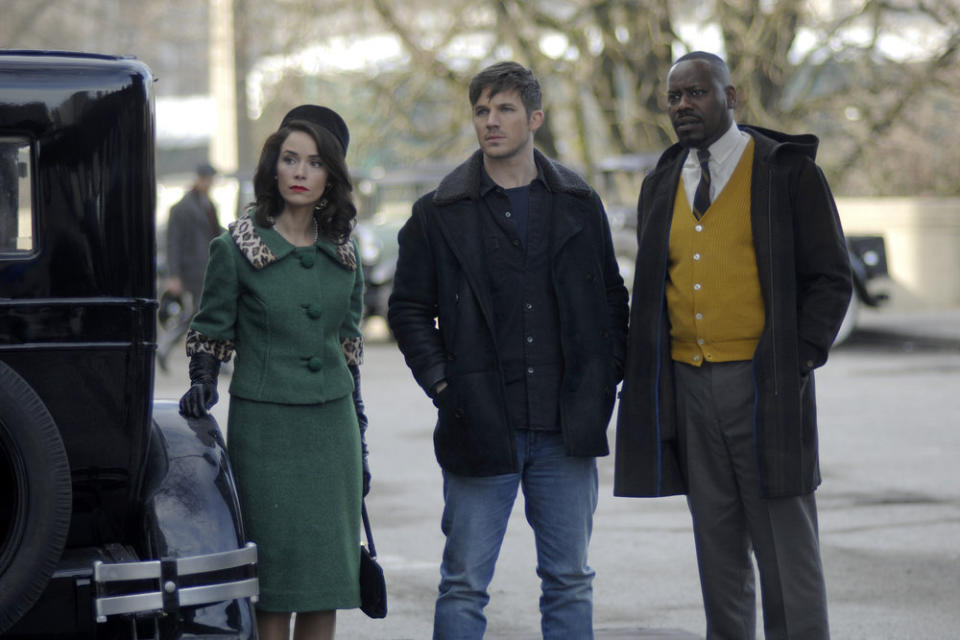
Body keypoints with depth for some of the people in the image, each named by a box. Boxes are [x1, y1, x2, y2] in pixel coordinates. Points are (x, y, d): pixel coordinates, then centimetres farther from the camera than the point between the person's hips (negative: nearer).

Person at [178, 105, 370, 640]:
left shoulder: (342, 252, 9)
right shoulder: (237, 248, -4)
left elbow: (348, 344, 14)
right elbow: (211, 334, 4)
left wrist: (360, 443, 13)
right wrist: (203, 385, -15)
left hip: (332, 424, 4)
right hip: (266, 427, -4)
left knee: (328, 583, 4)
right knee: (275, 582, -3)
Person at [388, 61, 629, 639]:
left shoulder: (579, 205, 8)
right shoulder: (441, 212, 1)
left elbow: (613, 299, 14)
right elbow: (409, 309, 5)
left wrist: (604, 379, 3)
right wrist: (443, 383, -6)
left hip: (566, 429, 2)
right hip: (480, 428, -2)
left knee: (570, 583, 9)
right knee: (464, 586, 1)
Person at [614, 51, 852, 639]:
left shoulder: (788, 171, -2)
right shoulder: (662, 184, 14)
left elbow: (831, 277, -1)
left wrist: (801, 358, -11)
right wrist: (645, 379, 9)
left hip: (763, 384, -5)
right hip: (687, 382, 5)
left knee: (787, 551, -3)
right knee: (719, 552, 9)